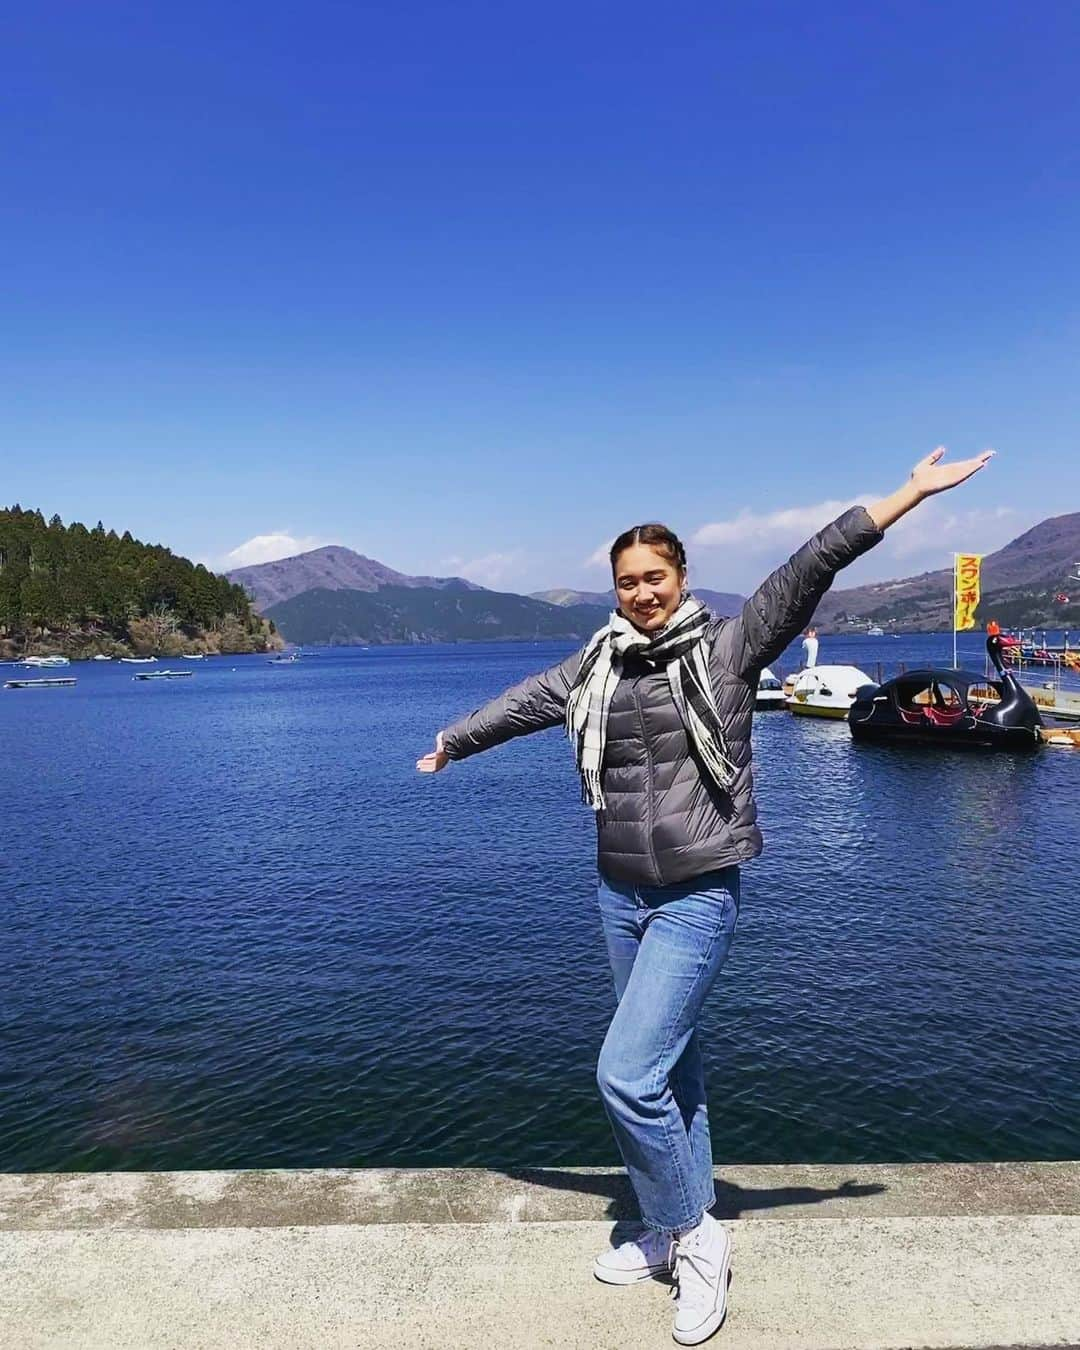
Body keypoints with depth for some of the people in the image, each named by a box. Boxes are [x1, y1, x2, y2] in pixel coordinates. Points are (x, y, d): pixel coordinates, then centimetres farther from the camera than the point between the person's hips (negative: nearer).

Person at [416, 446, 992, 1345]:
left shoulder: (728, 648, -8)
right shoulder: (595, 668, 5)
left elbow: (812, 569, -15)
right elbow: (522, 704, 17)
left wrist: (911, 493, -19)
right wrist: (450, 744, 31)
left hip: (697, 900, -5)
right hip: (621, 896, 5)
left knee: (628, 1073, -12)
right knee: (670, 1069, 18)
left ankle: (694, 1235, 12)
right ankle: (673, 1231, 36)